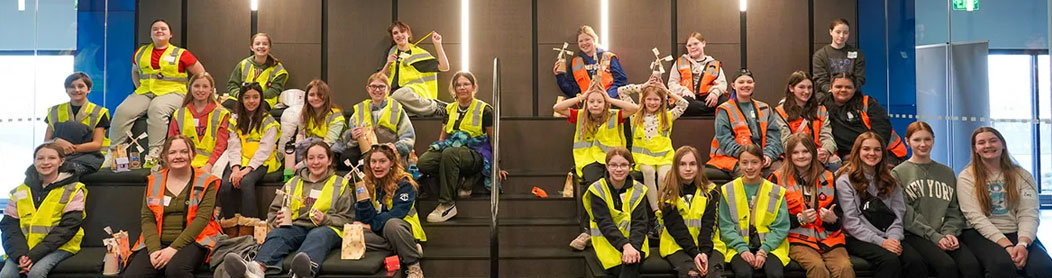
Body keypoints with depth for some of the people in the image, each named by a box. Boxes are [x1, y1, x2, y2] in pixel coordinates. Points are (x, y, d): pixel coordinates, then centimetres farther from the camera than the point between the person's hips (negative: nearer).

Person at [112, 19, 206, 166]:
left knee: (157, 109, -37)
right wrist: (139, 88, 14)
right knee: (123, 111, -22)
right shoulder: (141, 52, 17)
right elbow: (135, 72, 32)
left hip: (172, 92, -4)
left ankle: (155, 153, -40)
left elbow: (201, 74, 6)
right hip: (145, 92, 5)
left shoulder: (181, 54, 4)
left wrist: (189, 95, 1)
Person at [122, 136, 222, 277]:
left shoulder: (205, 182, 3)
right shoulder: (153, 182, 14)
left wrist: (174, 248, -17)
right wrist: (154, 250, -11)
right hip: (156, 243, 3)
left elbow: (202, 218, -7)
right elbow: (147, 219, 6)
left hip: (192, 241, -3)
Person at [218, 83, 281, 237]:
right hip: (240, 162, 4)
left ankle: (246, 232, -34)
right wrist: (235, 168, -14)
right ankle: (230, 232, -18)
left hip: (261, 163, -4)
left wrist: (248, 169, -21)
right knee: (226, 186, -26)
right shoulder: (236, 120, 16)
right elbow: (233, 146, 4)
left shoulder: (268, 121, 3)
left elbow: (265, 150, -8)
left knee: (246, 182, -34)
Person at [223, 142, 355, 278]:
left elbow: (347, 219, 9)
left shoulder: (340, 184, 16)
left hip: (326, 229, -3)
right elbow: (273, 210, 25)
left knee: (317, 236, -38)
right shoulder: (293, 183, 26)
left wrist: (325, 220, -11)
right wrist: (277, 220, 0)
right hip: (296, 227, 3)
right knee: (276, 234, -30)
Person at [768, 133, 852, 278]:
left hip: (830, 237, 3)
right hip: (799, 239, -3)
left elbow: (838, 212, 17)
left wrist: (833, 219, -7)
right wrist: (800, 219, -12)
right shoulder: (779, 178, 4)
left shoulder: (827, 177, 15)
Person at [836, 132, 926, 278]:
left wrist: (894, 238, -8)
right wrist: (880, 241, -14)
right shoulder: (845, 181, 1)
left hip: (889, 238, 4)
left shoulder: (889, 178, 18)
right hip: (860, 239, -4)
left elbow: (898, 214, 11)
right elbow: (850, 222, -6)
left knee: (916, 261, -26)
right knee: (890, 260, -33)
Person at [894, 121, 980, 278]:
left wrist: (950, 233, -5)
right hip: (915, 236, -4)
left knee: (972, 265, -26)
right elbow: (906, 214, -4)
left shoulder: (947, 173, 20)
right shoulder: (898, 173, 5)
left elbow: (954, 210, 15)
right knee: (947, 265, -31)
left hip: (944, 235, 4)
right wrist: (935, 236, -12)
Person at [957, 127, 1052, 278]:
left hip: (1016, 233, 2)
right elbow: (975, 217, -9)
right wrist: (1007, 245, -20)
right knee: (1002, 264, -34)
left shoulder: (1022, 175, 10)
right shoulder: (967, 177, 1)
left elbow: (1028, 214, -2)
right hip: (981, 234, -2)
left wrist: (1023, 243, -21)